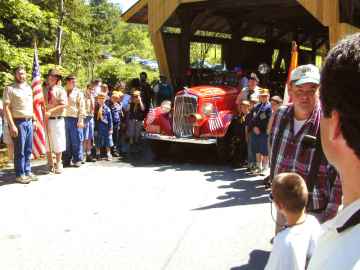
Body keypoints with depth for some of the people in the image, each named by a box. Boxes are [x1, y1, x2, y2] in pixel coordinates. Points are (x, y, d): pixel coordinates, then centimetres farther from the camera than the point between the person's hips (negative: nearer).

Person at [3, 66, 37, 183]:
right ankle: (20, 175, 5)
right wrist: (12, 125, -16)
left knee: (28, 150, 9)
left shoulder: (29, 88, 15)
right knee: (19, 150, -2)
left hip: (29, 122, 6)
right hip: (18, 122, -6)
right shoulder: (10, 89, -4)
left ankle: (27, 172, 17)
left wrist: (33, 121, 13)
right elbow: (6, 108, -9)